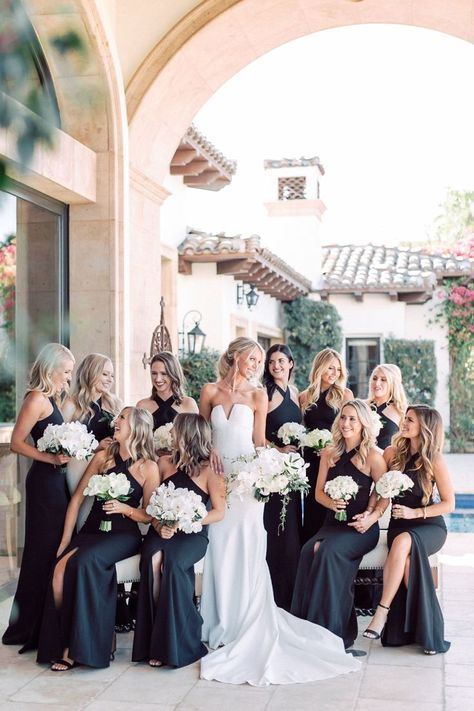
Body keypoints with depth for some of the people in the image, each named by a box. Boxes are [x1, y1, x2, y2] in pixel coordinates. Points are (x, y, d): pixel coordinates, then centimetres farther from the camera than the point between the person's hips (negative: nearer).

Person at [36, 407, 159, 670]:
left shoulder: (148, 468, 0)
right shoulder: (103, 457, 10)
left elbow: (149, 515, 3)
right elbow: (77, 498, 9)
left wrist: (125, 508, -17)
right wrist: (65, 541, 2)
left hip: (124, 534, -4)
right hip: (92, 529, 4)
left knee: (84, 561, -32)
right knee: (60, 569, -26)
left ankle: (79, 646, -20)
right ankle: (64, 643, -14)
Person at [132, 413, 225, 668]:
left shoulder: (209, 470, 2)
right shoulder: (165, 463, 14)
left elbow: (219, 512, -3)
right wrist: (158, 525, -9)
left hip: (192, 534, -3)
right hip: (161, 531, 3)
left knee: (171, 563, -34)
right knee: (153, 560, -31)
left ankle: (177, 641, -20)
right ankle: (157, 640, -22)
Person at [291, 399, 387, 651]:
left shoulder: (373, 457, -2)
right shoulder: (329, 453, 13)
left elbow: (385, 495, -1)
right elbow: (319, 492, 13)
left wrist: (372, 517, -18)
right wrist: (331, 503, -9)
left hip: (361, 527, -4)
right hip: (333, 523, 4)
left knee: (329, 551, -33)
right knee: (310, 550, -28)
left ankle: (330, 628, -24)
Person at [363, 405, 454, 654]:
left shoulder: (435, 461, -7)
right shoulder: (393, 453, 4)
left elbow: (448, 503, -4)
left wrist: (415, 513, -15)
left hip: (430, 525, -3)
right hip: (399, 523, 3)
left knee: (403, 542, -37)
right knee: (407, 558, -32)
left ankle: (382, 611, -32)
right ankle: (422, 628, -23)